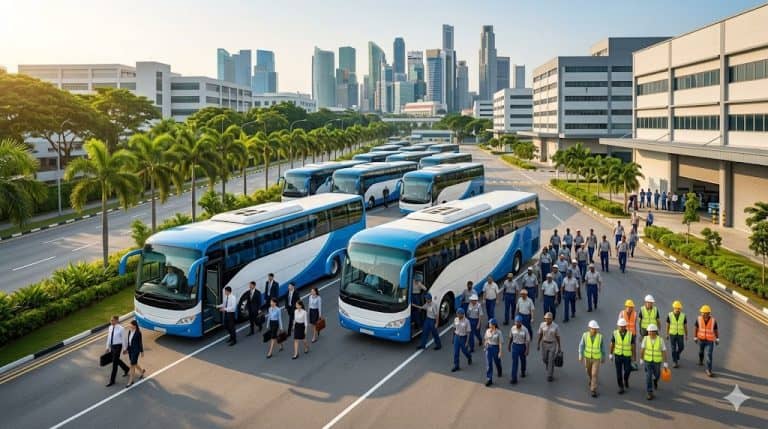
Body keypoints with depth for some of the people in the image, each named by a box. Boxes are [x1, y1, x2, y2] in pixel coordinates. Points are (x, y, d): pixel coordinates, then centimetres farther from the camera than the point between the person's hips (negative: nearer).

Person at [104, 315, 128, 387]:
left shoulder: (121, 329, -20)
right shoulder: (110, 327, -1)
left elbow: (123, 339, -12)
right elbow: (109, 337, 9)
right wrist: (108, 347, 12)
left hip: (118, 346, -7)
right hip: (112, 346, 7)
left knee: (114, 363, -1)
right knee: (117, 360, 22)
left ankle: (112, 381, 10)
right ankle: (126, 369, 49)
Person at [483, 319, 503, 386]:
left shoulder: (498, 332, -15)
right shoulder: (487, 331, -3)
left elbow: (500, 343, -13)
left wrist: (500, 352, -15)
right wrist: (485, 347, 14)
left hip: (496, 348, -2)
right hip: (488, 348, 2)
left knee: (497, 362, 19)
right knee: (488, 364, -3)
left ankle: (499, 372, 52)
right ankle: (489, 379, 1)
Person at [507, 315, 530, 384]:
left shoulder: (525, 330, -19)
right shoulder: (513, 328, -9)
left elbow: (528, 340, -15)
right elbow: (510, 338, 5)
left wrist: (527, 350, -16)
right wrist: (508, 346, 10)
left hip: (522, 346, -1)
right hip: (515, 346, 1)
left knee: (522, 360, 21)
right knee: (514, 362, -4)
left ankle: (523, 371, 48)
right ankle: (513, 378, -3)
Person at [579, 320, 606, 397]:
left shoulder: (600, 336, -19)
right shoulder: (585, 335, -17)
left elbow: (602, 346, -4)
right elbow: (581, 345, -9)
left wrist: (603, 357, 5)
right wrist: (580, 355, -16)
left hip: (596, 358, -2)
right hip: (587, 357, 2)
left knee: (595, 374, -7)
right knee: (589, 371, 24)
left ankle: (593, 390, 4)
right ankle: (592, 379, 57)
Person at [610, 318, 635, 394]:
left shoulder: (630, 334, -15)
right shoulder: (615, 333, -11)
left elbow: (633, 346, -6)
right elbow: (612, 344, 0)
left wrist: (633, 357, -1)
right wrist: (610, 354, 4)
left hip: (627, 356, -1)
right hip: (618, 355, 1)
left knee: (627, 370, -1)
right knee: (619, 372, 2)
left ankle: (626, 379, 34)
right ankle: (621, 387, 16)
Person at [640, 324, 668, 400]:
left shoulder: (660, 340, -19)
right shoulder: (645, 338, -15)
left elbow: (664, 352, -12)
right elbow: (642, 349, -3)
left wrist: (665, 363, -12)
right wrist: (641, 359, 5)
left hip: (657, 361, 0)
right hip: (647, 360, 0)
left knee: (656, 375, 21)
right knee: (648, 377, -7)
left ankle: (655, 380, 57)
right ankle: (649, 393, 1)